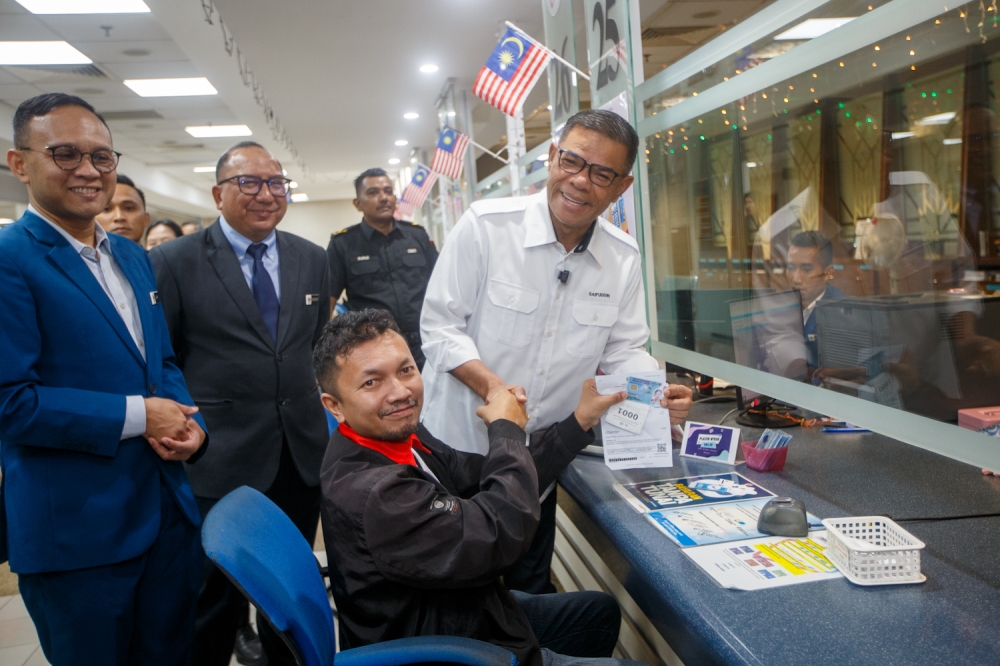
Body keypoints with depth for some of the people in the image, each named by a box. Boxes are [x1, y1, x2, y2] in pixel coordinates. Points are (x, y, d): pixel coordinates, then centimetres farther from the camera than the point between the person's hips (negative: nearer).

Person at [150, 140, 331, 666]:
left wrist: (322, 411, 9)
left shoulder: (312, 259, 7)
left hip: (302, 454, 4)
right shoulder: (174, 262, -6)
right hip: (219, 461, -4)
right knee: (216, 598, 11)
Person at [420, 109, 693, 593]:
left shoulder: (624, 259, -3)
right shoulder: (485, 225, -16)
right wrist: (491, 385, -29)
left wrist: (659, 393, -19)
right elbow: (439, 327, -14)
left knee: (530, 586, 21)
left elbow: (623, 351, 2)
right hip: (460, 444, -3)